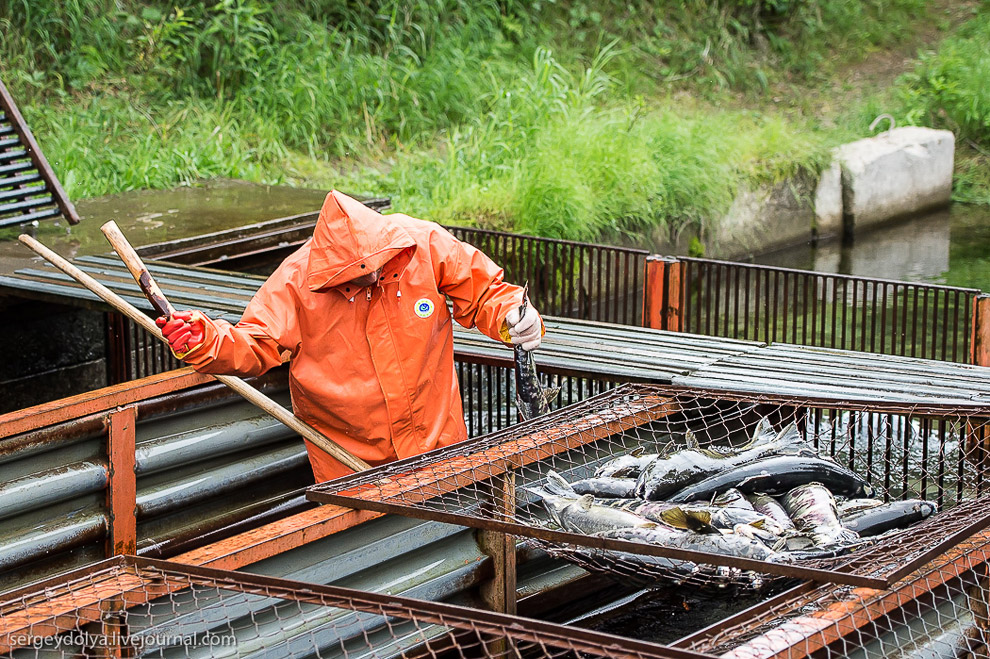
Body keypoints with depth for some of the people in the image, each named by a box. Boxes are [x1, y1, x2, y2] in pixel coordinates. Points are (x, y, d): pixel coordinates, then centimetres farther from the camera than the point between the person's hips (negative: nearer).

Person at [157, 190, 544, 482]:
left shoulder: (425, 245, -14)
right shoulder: (298, 282, -18)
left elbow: (482, 293, -1)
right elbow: (254, 346, -15)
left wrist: (511, 317, -22)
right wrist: (203, 342, -34)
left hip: (438, 444, 2)